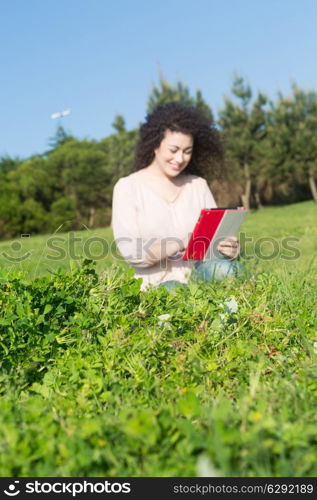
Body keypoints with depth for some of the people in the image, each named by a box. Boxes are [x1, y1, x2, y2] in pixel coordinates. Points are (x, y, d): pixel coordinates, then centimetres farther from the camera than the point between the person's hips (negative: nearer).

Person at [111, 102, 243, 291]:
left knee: (224, 269, -31)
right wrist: (181, 243, -26)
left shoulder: (198, 185, 13)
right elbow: (130, 252, -10)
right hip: (157, 286, -3)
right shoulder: (127, 187, 1)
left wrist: (230, 248, -18)